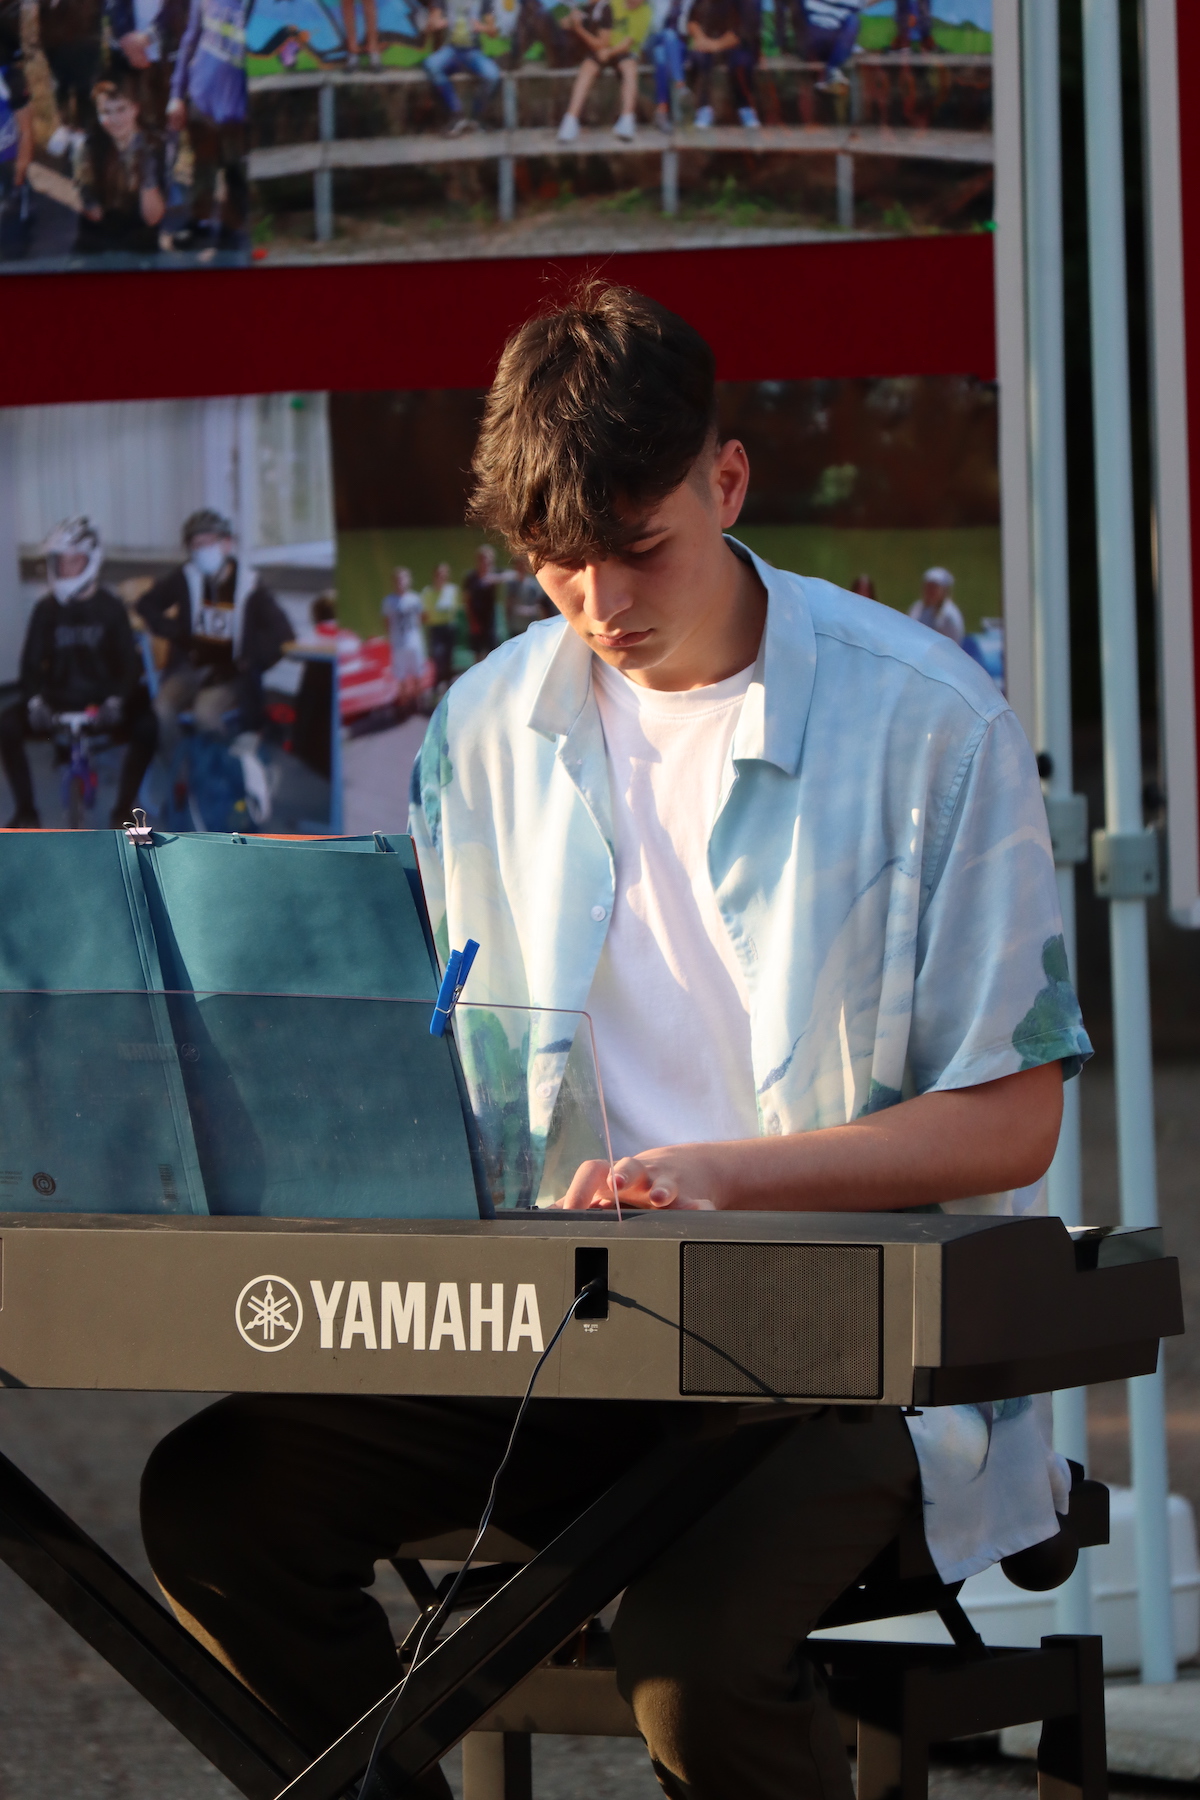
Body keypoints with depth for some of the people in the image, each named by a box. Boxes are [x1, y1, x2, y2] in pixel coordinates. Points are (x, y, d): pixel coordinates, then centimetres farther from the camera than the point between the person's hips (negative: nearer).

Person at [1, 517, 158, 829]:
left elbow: (129, 662, -6)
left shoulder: (110, 609, 0)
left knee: (145, 727, -31)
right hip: (58, 700, 1)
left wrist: (116, 700, -25)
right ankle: (25, 812, -13)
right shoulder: (47, 610, 2)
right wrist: (34, 699, -24)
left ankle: (123, 810, -14)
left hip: (102, 703, -1)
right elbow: (31, 662, -3)